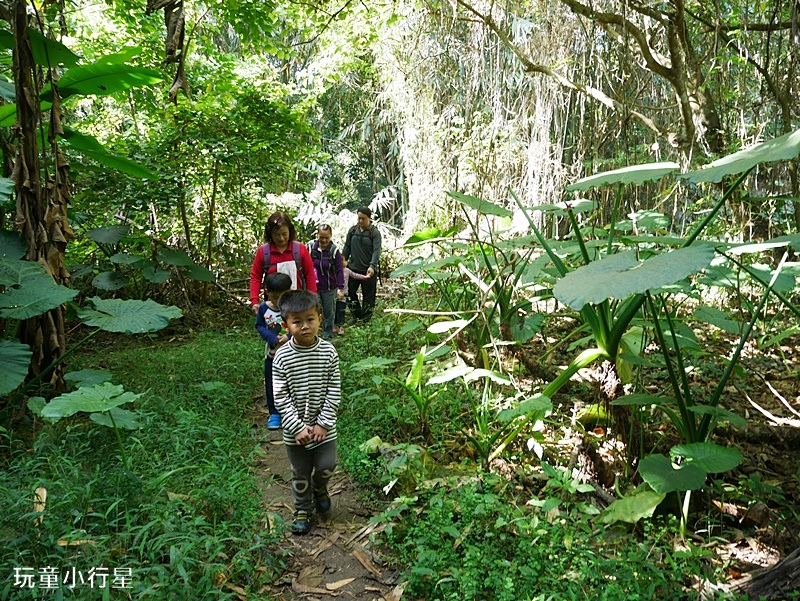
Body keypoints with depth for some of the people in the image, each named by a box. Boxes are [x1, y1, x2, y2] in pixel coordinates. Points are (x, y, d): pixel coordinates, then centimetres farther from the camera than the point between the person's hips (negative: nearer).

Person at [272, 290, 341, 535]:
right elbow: (281, 397, -11)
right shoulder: (282, 357, -14)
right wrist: (298, 427, -15)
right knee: (301, 474, 14)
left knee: (327, 466, 2)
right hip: (295, 429, 0)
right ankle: (302, 510, 39)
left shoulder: (328, 352, -10)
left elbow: (334, 392, -7)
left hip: (323, 426, 1)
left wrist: (324, 423, -11)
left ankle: (319, 487, 38)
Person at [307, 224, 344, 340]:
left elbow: (339, 270, -6)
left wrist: (341, 287, -11)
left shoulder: (334, 250, -8)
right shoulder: (311, 247, -5)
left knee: (329, 313, 11)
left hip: (329, 288, 0)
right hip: (313, 287, 0)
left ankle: (328, 336, 24)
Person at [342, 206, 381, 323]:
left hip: (369, 270, -4)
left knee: (368, 296, 5)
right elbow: (347, 247, 12)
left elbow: (376, 251, -16)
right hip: (353, 268, 4)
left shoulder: (375, 233, -7)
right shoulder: (353, 230, 5)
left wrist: (372, 266, -30)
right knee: (350, 292, 7)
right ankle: (357, 316, 24)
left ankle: (366, 320, 18)